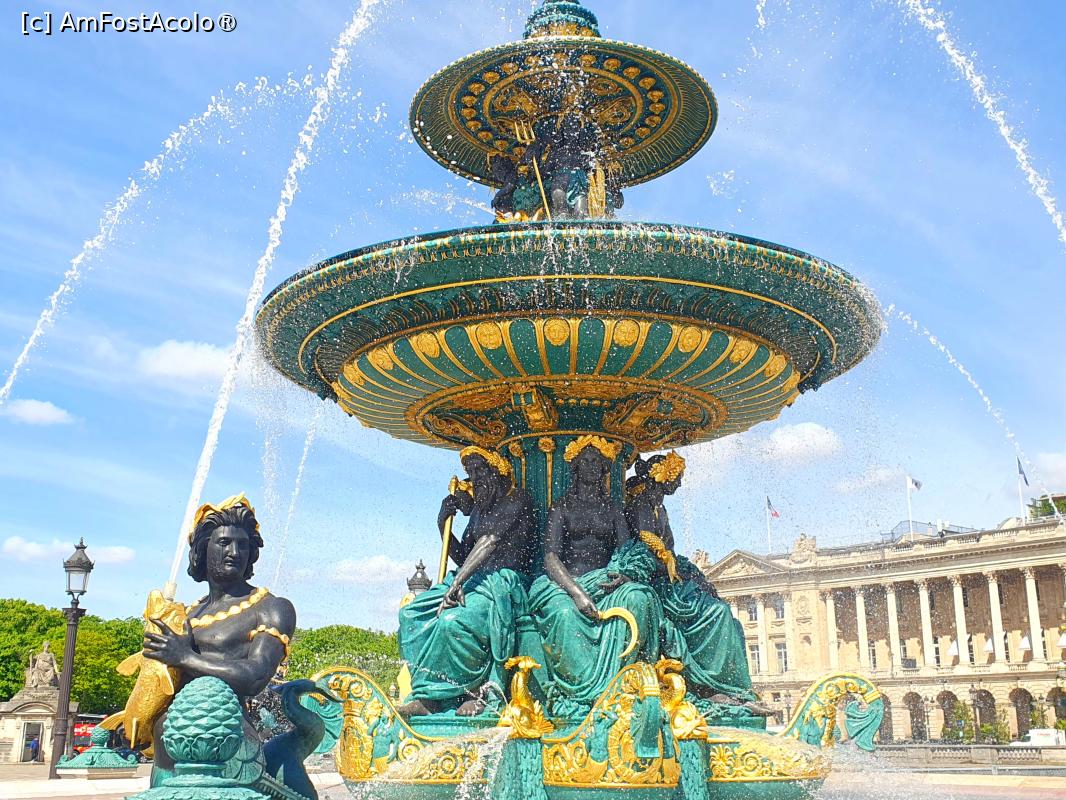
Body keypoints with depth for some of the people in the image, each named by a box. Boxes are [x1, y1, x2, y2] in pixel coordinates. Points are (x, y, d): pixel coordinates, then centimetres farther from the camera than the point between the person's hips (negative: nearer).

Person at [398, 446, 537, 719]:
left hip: (505, 584, -8)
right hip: (475, 581, 8)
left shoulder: (517, 499, -2)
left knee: (452, 620, -35)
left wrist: (458, 581, -25)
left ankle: (480, 691, -16)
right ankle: (426, 697, -22)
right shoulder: (479, 506, 23)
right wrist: (443, 522, 9)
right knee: (412, 613, -15)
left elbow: (491, 541, -15)